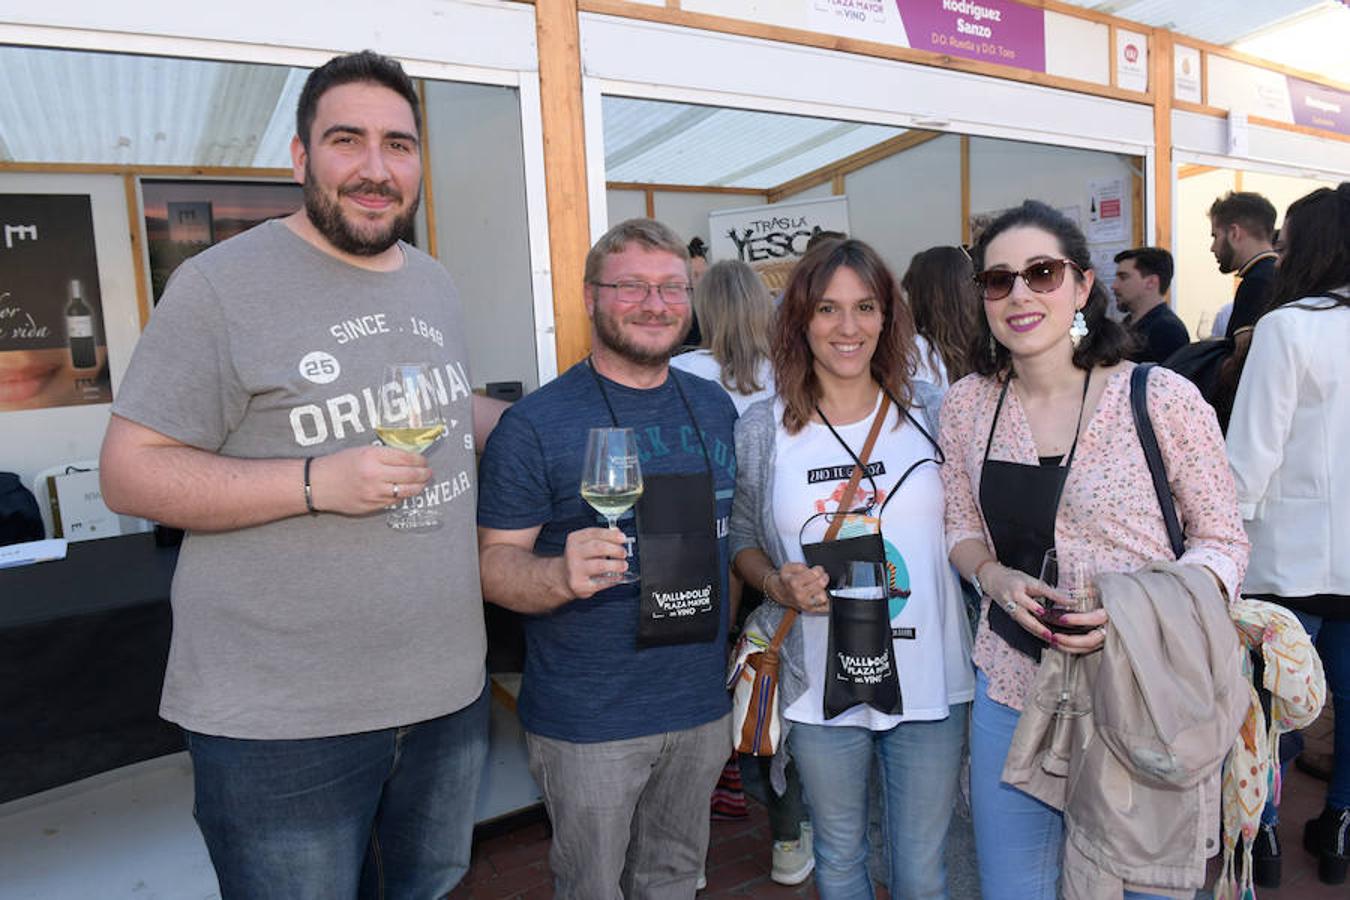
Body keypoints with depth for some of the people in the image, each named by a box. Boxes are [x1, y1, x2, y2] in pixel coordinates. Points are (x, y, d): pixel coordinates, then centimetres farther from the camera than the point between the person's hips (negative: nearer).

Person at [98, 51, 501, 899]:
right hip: (282, 725, -6)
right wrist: (316, 483, -24)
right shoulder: (223, 283, -11)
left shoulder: (437, 283, 9)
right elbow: (131, 471, -12)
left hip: (451, 693, 6)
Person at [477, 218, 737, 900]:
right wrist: (563, 574, -33)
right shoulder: (536, 424, -13)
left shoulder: (715, 408, 4)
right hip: (589, 723, -4)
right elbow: (493, 563, -13)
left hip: (702, 706, 5)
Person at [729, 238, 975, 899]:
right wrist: (779, 584, -13)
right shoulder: (761, 430, -4)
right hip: (820, 688, 0)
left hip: (929, 681, 1)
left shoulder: (933, 412, -3)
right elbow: (742, 542, 6)